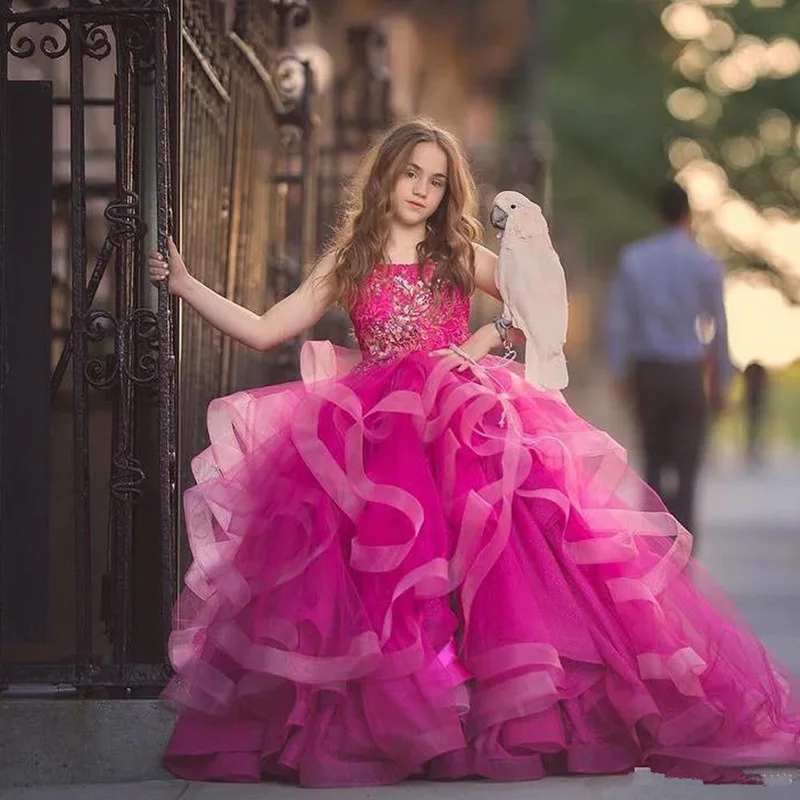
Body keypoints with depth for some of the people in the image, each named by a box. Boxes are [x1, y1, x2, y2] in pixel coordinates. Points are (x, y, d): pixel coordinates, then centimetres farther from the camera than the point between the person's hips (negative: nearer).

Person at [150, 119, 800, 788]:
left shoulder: (462, 257, 20)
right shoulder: (346, 266, 19)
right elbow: (262, 331, 16)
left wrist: (487, 338, 0)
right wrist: (185, 285, 12)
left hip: (464, 414, 0)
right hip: (375, 425, 0)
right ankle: (388, 716, -25)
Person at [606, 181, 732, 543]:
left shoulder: (632, 259, 1)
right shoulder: (705, 264, -3)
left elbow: (619, 321, 0)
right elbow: (718, 327, 0)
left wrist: (621, 372, 7)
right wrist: (720, 383, 8)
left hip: (647, 372, 2)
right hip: (688, 374, -2)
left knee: (653, 459, 14)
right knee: (686, 464, 1)